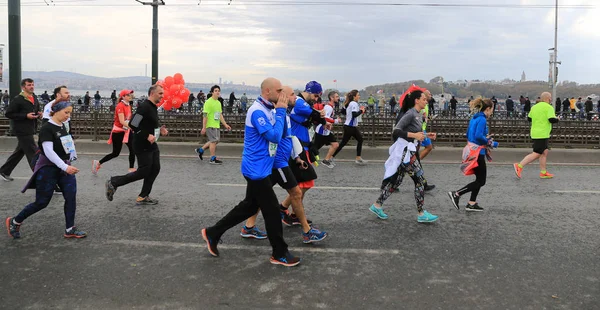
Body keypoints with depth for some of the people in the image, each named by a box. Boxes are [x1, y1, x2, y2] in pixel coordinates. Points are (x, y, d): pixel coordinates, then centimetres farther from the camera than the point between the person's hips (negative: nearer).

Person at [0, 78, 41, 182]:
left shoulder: (35, 98, 11)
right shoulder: (18, 99, -12)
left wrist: (38, 114, 3)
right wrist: (26, 116, -19)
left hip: (30, 130, 9)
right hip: (22, 130, -9)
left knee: (19, 152, 17)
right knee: (33, 153, -8)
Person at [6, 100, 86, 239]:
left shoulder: (63, 126, 7)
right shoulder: (47, 128, -17)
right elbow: (48, 151, -26)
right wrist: (65, 167, -32)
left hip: (65, 168, 7)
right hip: (48, 169, -7)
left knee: (71, 197, -3)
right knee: (42, 202, 0)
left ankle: (70, 230, 5)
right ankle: (14, 222, 22)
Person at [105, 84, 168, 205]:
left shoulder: (153, 107, 12)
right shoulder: (144, 107, -19)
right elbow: (133, 124, -24)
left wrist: (160, 130, 7)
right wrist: (147, 136, -24)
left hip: (151, 144, 10)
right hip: (142, 146, -10)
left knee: (155, 169, 8)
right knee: (143, 172, -4)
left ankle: (143, 197, 17)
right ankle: (113, 183, 9)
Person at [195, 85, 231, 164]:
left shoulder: (218, 103, 14)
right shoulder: (208, 102, -12)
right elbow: (205, 115, -15)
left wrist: (225, 125, 14)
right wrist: (204, 128, -18)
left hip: (217, 125, 9)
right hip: (210, 125, -9)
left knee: (216, 140, 14)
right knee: (214, 141, -4)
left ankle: (200, 150, 27)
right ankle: (213, 159, 7)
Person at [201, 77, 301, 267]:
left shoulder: (267, 110, 11)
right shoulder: (257, 111, -20)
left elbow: (275, 135, 13)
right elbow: (275, 136, -24)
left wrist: (280, 111, 4)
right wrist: (280, 111, -17)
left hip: (259, 168, 10)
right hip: (257, 169, -10)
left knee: (249, 206, 19)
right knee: (272, 211, -1)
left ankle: (213, 233, 27)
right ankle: (279, 254, 13)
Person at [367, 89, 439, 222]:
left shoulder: (418, 115, 13)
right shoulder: (410, 114, -16)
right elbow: (396, 130, -22)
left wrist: (426, 135, 7)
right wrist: (413, 135, -26)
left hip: (409, 151, 9)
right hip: (405, 151, -9)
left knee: (396, 181, 13)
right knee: (420, 180, -2)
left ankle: (377, 205, 20)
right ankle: (421, 214, 7)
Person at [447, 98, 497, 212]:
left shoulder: (474, 118, 12)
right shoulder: (482, 119, -16)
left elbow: (468, 135, 16)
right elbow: (479, 136, -27)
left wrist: (486, 139, 13)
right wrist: (491, 143, -13)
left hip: (472, 150, 10)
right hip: (477, 153, -10)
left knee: (479, 179, 16)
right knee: (481, 181, -1)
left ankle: (472, 203, 18)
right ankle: (456, 194, -6)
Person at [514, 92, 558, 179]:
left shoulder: (534, 107, 11)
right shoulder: (549, 107, -10)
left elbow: (529, 118, 16)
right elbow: (552, 120, -19)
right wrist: (557, 119, 1)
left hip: (535, 133, 9)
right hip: (542, 134, -9)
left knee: (545, 152, 15)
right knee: (536, 154, -6)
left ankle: (543, 172, 16)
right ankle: (519, 166, -11)